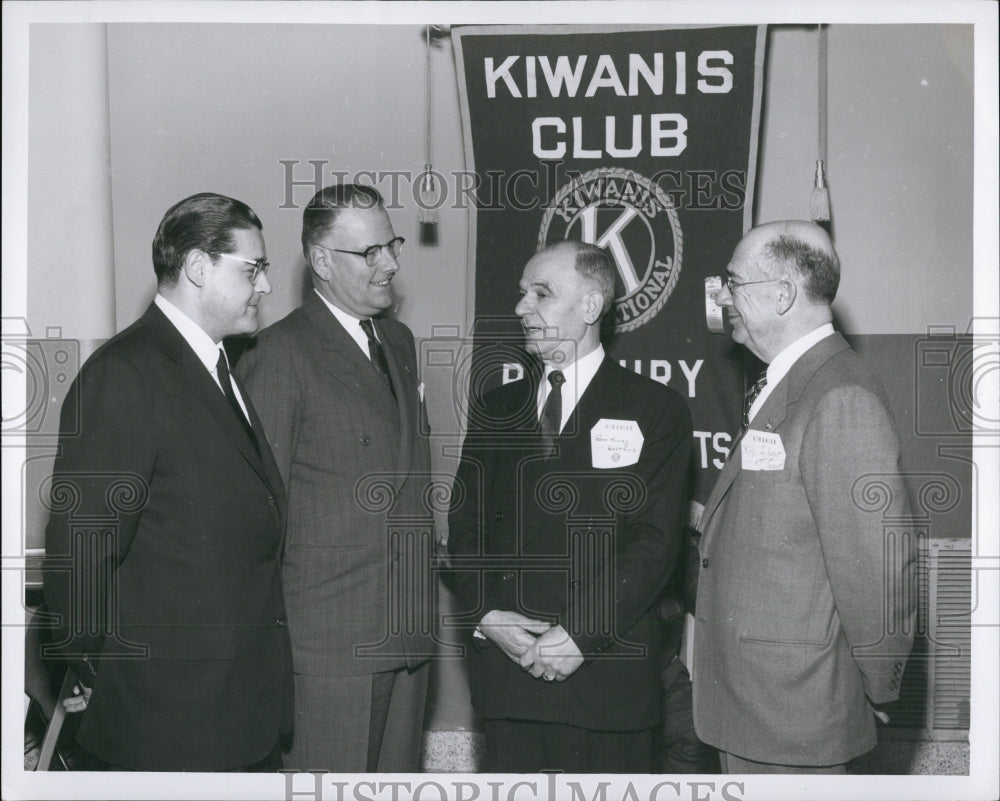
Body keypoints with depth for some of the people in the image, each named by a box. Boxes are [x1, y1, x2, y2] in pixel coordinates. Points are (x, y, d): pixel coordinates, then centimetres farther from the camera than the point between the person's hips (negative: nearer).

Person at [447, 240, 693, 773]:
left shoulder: (656, 411, 1)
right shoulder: (495, 412, 15)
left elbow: (656, 541, -6)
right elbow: (463, 525, 12)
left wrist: (582, 635, -13)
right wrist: (486, 615, -5)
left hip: (607, 668, -3)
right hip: (506, 666, 4)